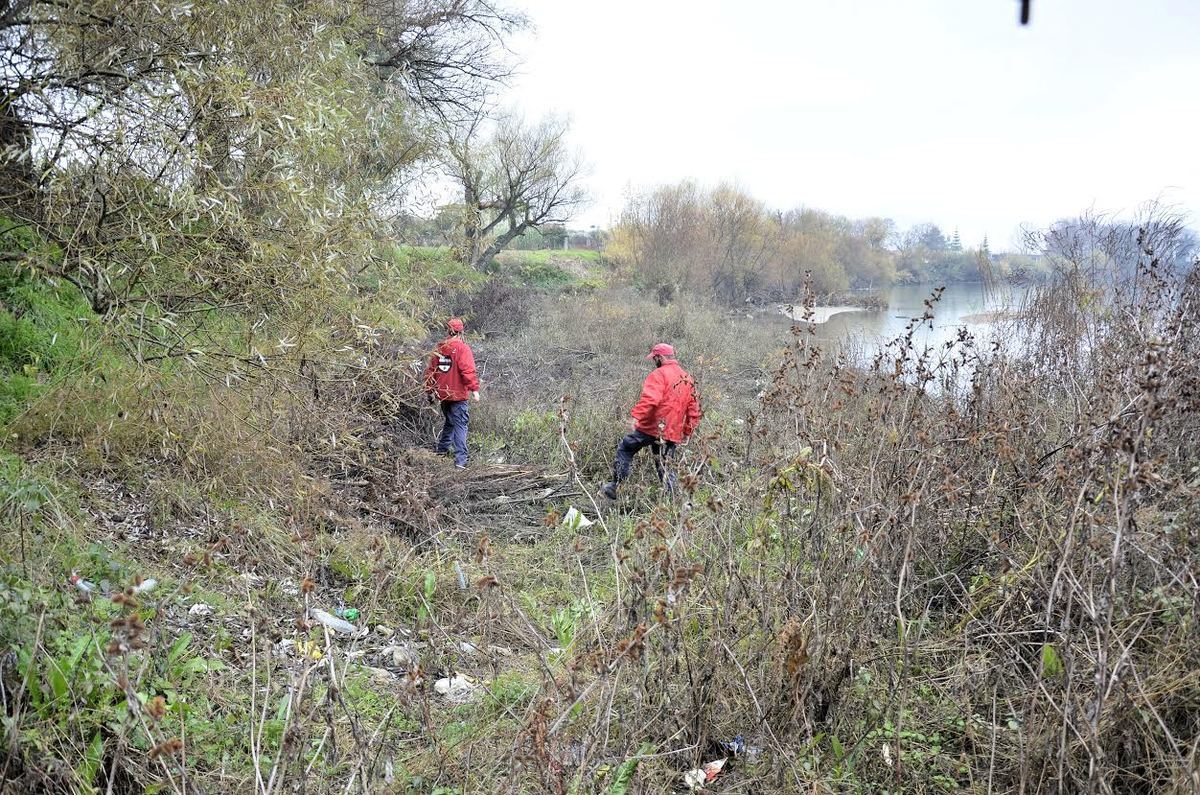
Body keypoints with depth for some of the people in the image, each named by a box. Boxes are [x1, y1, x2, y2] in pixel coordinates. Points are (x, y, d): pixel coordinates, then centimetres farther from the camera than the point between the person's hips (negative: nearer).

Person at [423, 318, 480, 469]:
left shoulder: (439, 348, 6)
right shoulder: (462, 348, -11)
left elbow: (430, 371, 9)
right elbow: (468, 370, -21)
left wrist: (429, 391, 18)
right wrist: (474, 388, -19)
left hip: (443, 394, 6)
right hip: (458, 394, -5)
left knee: (449, 421, 25)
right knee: (460, 425, -4)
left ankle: (442, 449, 34)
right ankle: (460, 460, -12)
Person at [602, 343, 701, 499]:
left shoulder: (659, 374, -8)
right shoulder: (688, 379, 15)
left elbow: (650, 399, -25)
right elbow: (694, 410, 18)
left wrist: (636, 416, -29)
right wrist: (687, 432, 23)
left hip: (651, 427, -6)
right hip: (672, 433, 6)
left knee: (625, 450, 11)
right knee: (664, 467, 14)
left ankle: (615, 486, 9)